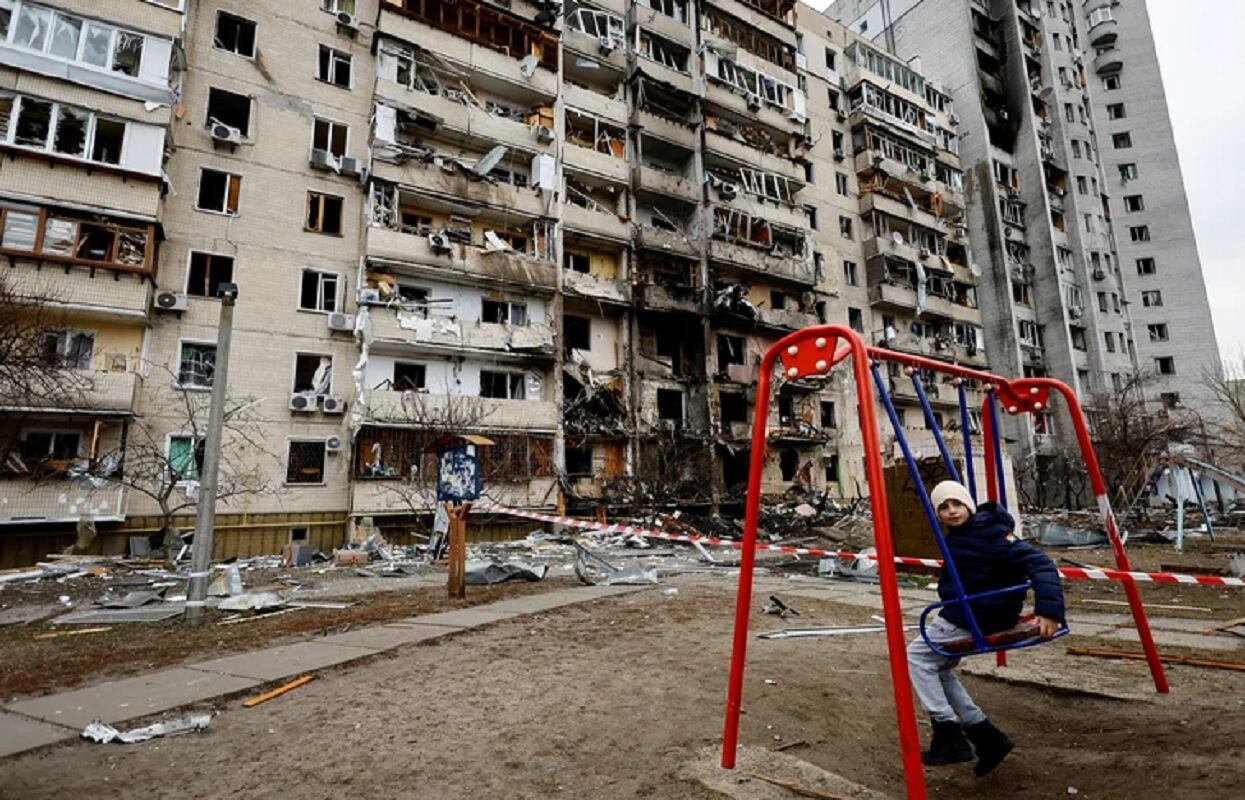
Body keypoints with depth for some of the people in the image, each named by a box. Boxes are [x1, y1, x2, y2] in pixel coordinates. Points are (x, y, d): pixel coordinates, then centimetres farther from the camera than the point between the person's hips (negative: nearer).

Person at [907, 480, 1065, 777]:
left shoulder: (989, 533, -20)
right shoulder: (959, 535, 7)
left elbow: (1038, 562, -26)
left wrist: (1048, 609, -35)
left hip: (975, 618, -10)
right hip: (962, 614, 10)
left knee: (917, 656, -5)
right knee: (937, 667, 15)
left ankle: (949, 735, -2)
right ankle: (983, 734, 19)